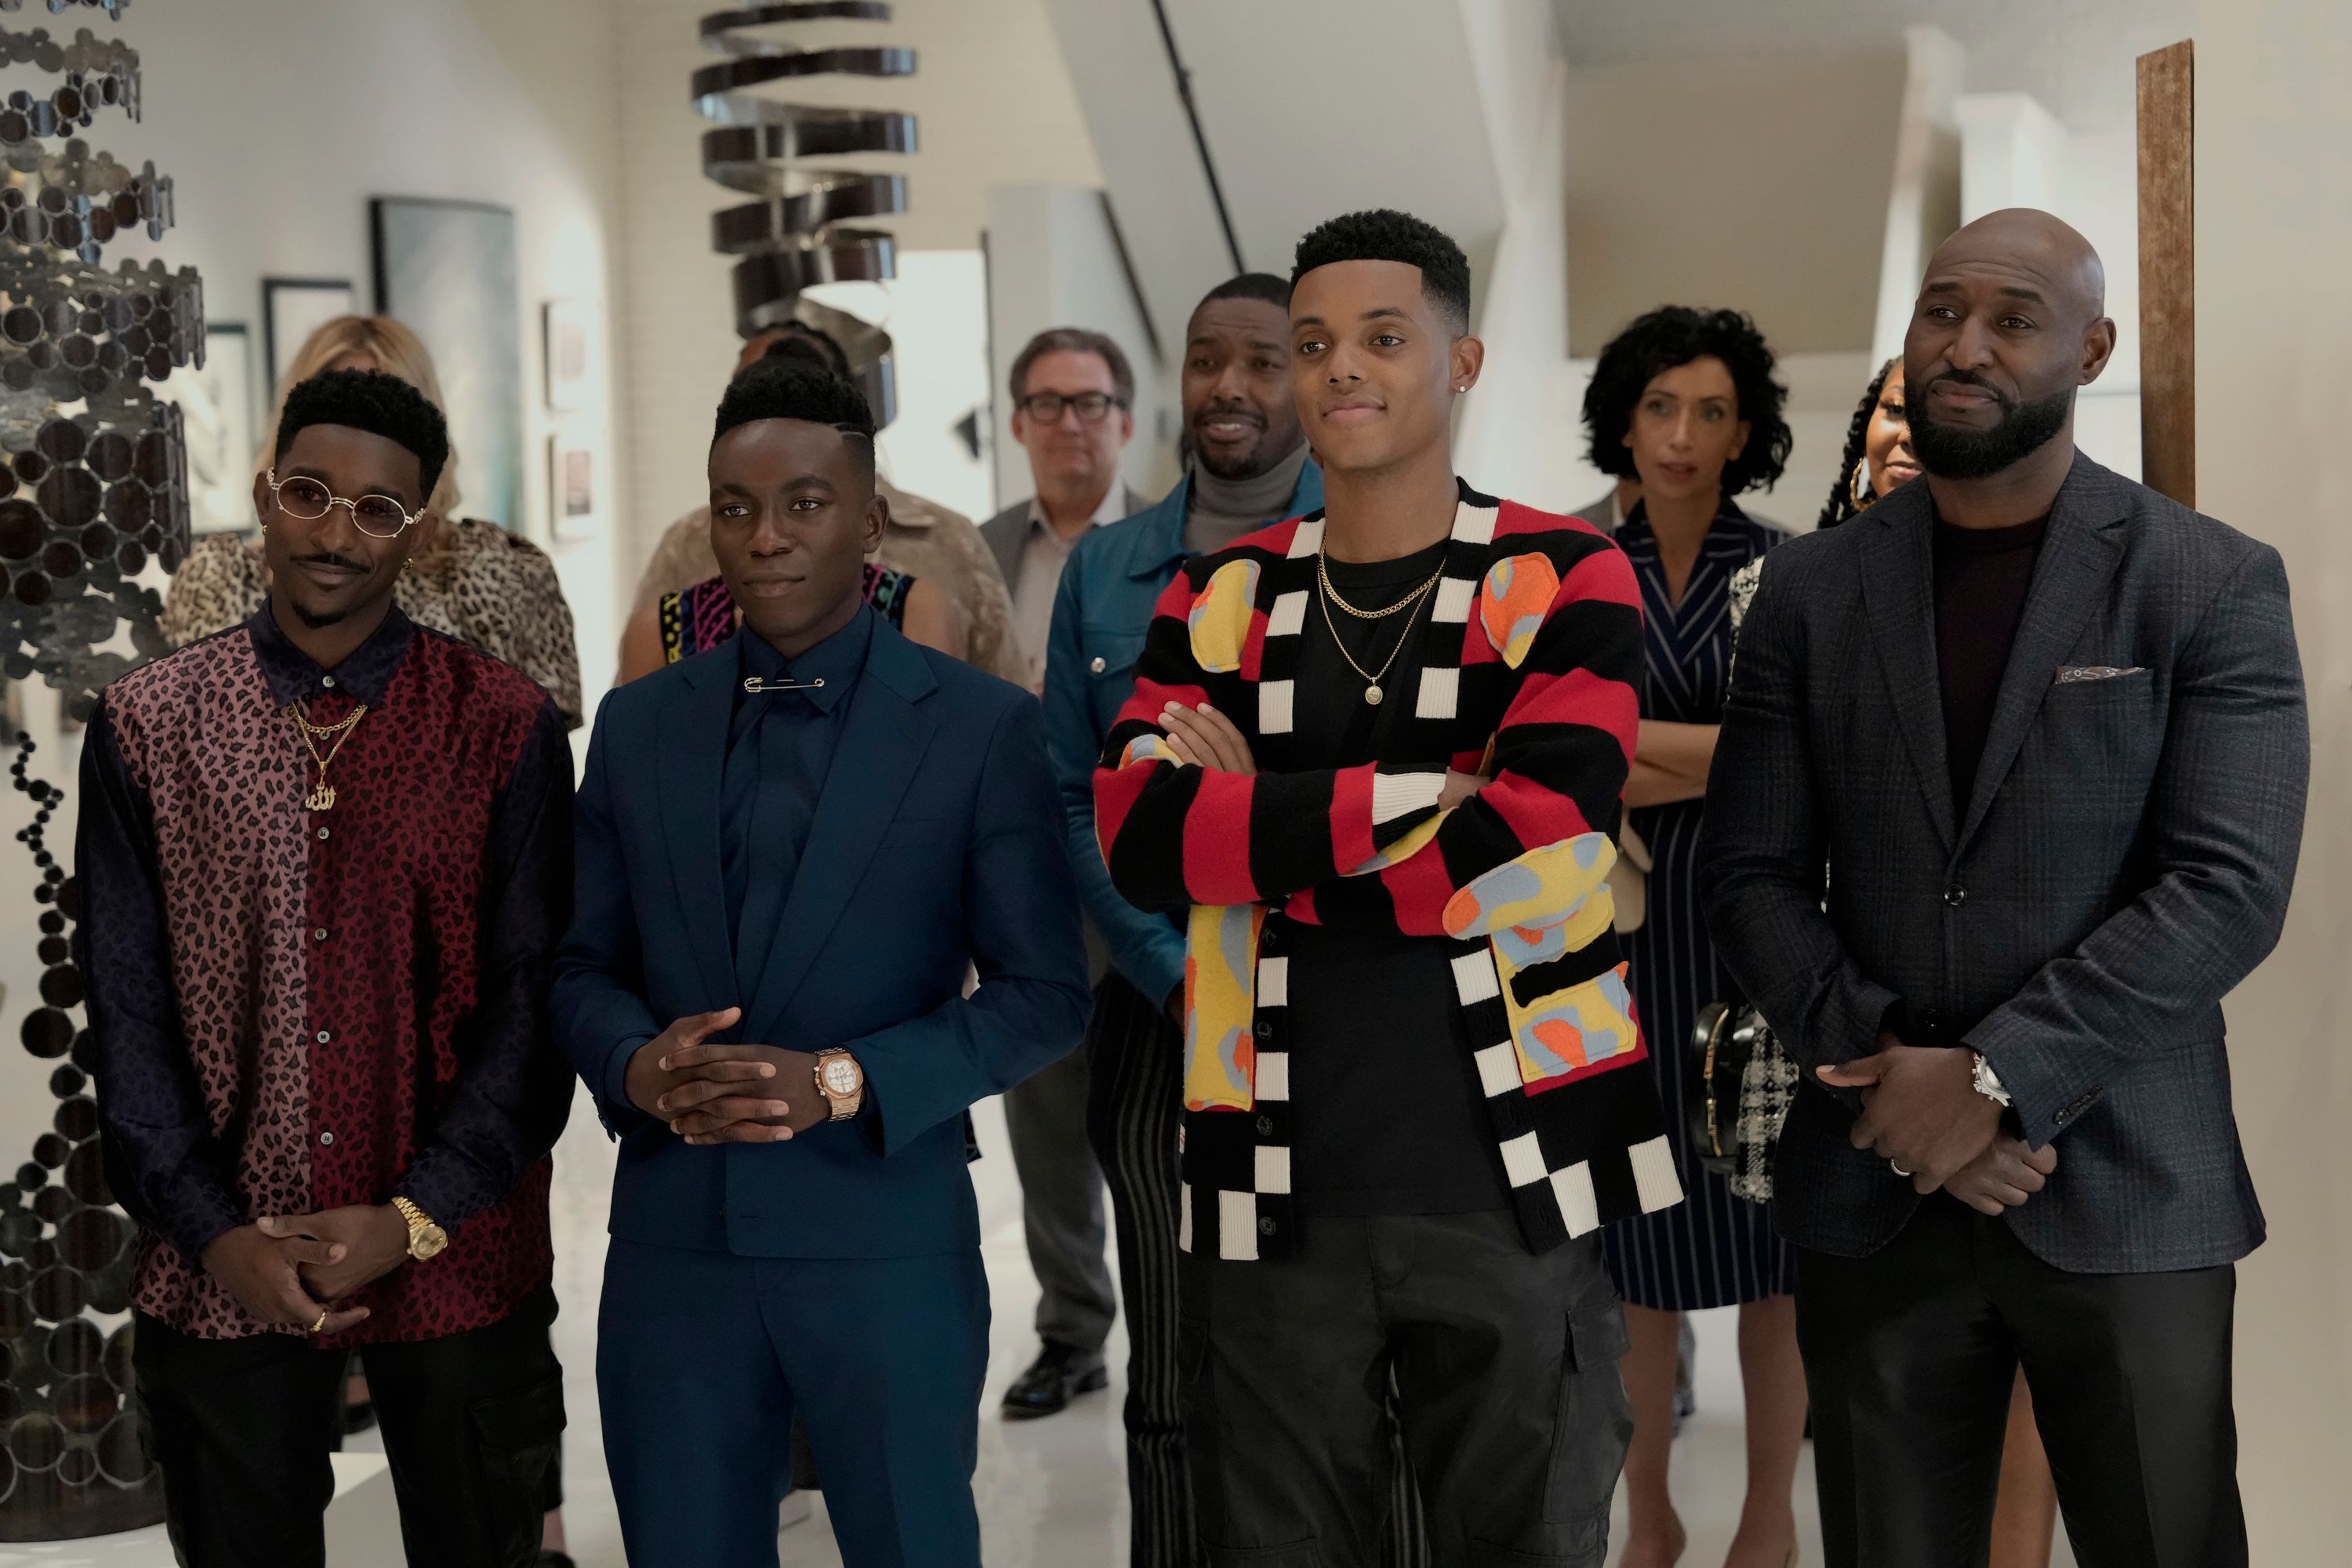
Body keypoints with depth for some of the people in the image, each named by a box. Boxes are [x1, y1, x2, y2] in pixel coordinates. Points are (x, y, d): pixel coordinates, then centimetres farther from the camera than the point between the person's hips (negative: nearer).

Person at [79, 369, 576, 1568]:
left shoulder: (505, 728, -4)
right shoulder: (144, 727, 0)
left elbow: (531, 999, -5)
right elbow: (128, 1010, 0)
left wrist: (415, 1221, -12)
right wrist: (214, 1234, -8)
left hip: (459, 1266, -1)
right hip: (222, 1277, 1)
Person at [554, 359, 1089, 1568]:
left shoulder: (982, 728, -3)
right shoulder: (637, 726, 8)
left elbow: (1043, 994, -4)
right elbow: (582, 964, 12)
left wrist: (845, 1081, -16)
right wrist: (634, 1063, -10)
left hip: (887, 1250, -3)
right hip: (674, 1245, 3)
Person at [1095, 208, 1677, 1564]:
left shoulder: (1568, 580, -1)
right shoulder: (1220, 598, 8)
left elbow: (1539, 844, -16)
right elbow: (1137, 834, -9)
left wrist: (1254, 836, -9)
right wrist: (1417, 794, -17)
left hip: (1514, 1181, -2)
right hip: (1276, 1186, 3)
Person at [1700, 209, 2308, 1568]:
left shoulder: (2212, 584, -1)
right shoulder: (1814, 588, 7)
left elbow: (2230, 889, -10)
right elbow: (1754, 873, 4)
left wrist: (1995, 1076, -16)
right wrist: (1887, 1071, -10)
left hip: (2126, 1193, -2)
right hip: (1873, 1191, 2)